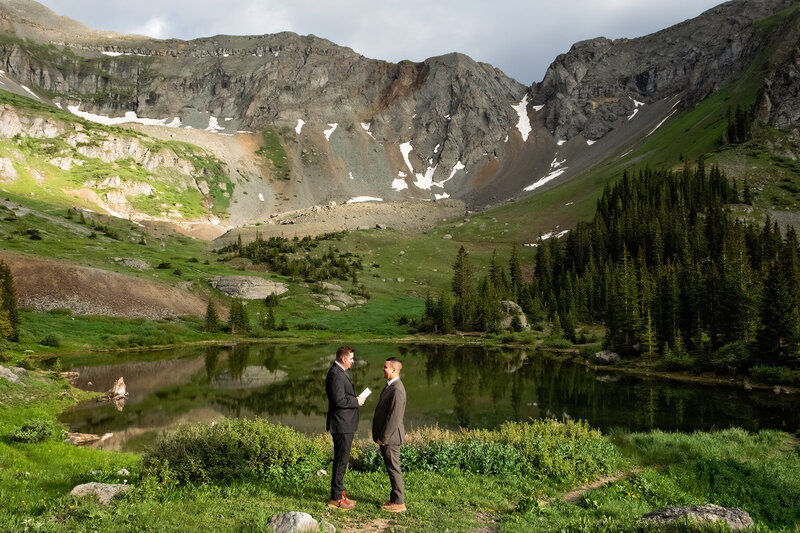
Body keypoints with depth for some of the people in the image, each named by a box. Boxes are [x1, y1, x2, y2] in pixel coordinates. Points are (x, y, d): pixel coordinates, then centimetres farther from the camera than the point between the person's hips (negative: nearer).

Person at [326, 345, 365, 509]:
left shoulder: (339, 372, 15)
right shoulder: (336, 374, -19)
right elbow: (339, 400, -24)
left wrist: (355, 399, 11)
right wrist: (356, 401, -13)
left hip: (344, 424, 11)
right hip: (341, 425, -11)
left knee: (341, 459, 16)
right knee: (341, 460, -4)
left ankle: (339, 493, 24)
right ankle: (336, 498, 4)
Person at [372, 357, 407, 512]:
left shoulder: (397, 390, -22)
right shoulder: (390, 386, 12)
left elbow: (394, 417, -24)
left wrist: (383, 438, -19)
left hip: (390, 436, -10)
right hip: (385, 435, 10)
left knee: (394, 469, -1)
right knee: (391, 469, 16)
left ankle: (399, 503, 8)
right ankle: (395, 499, 25)